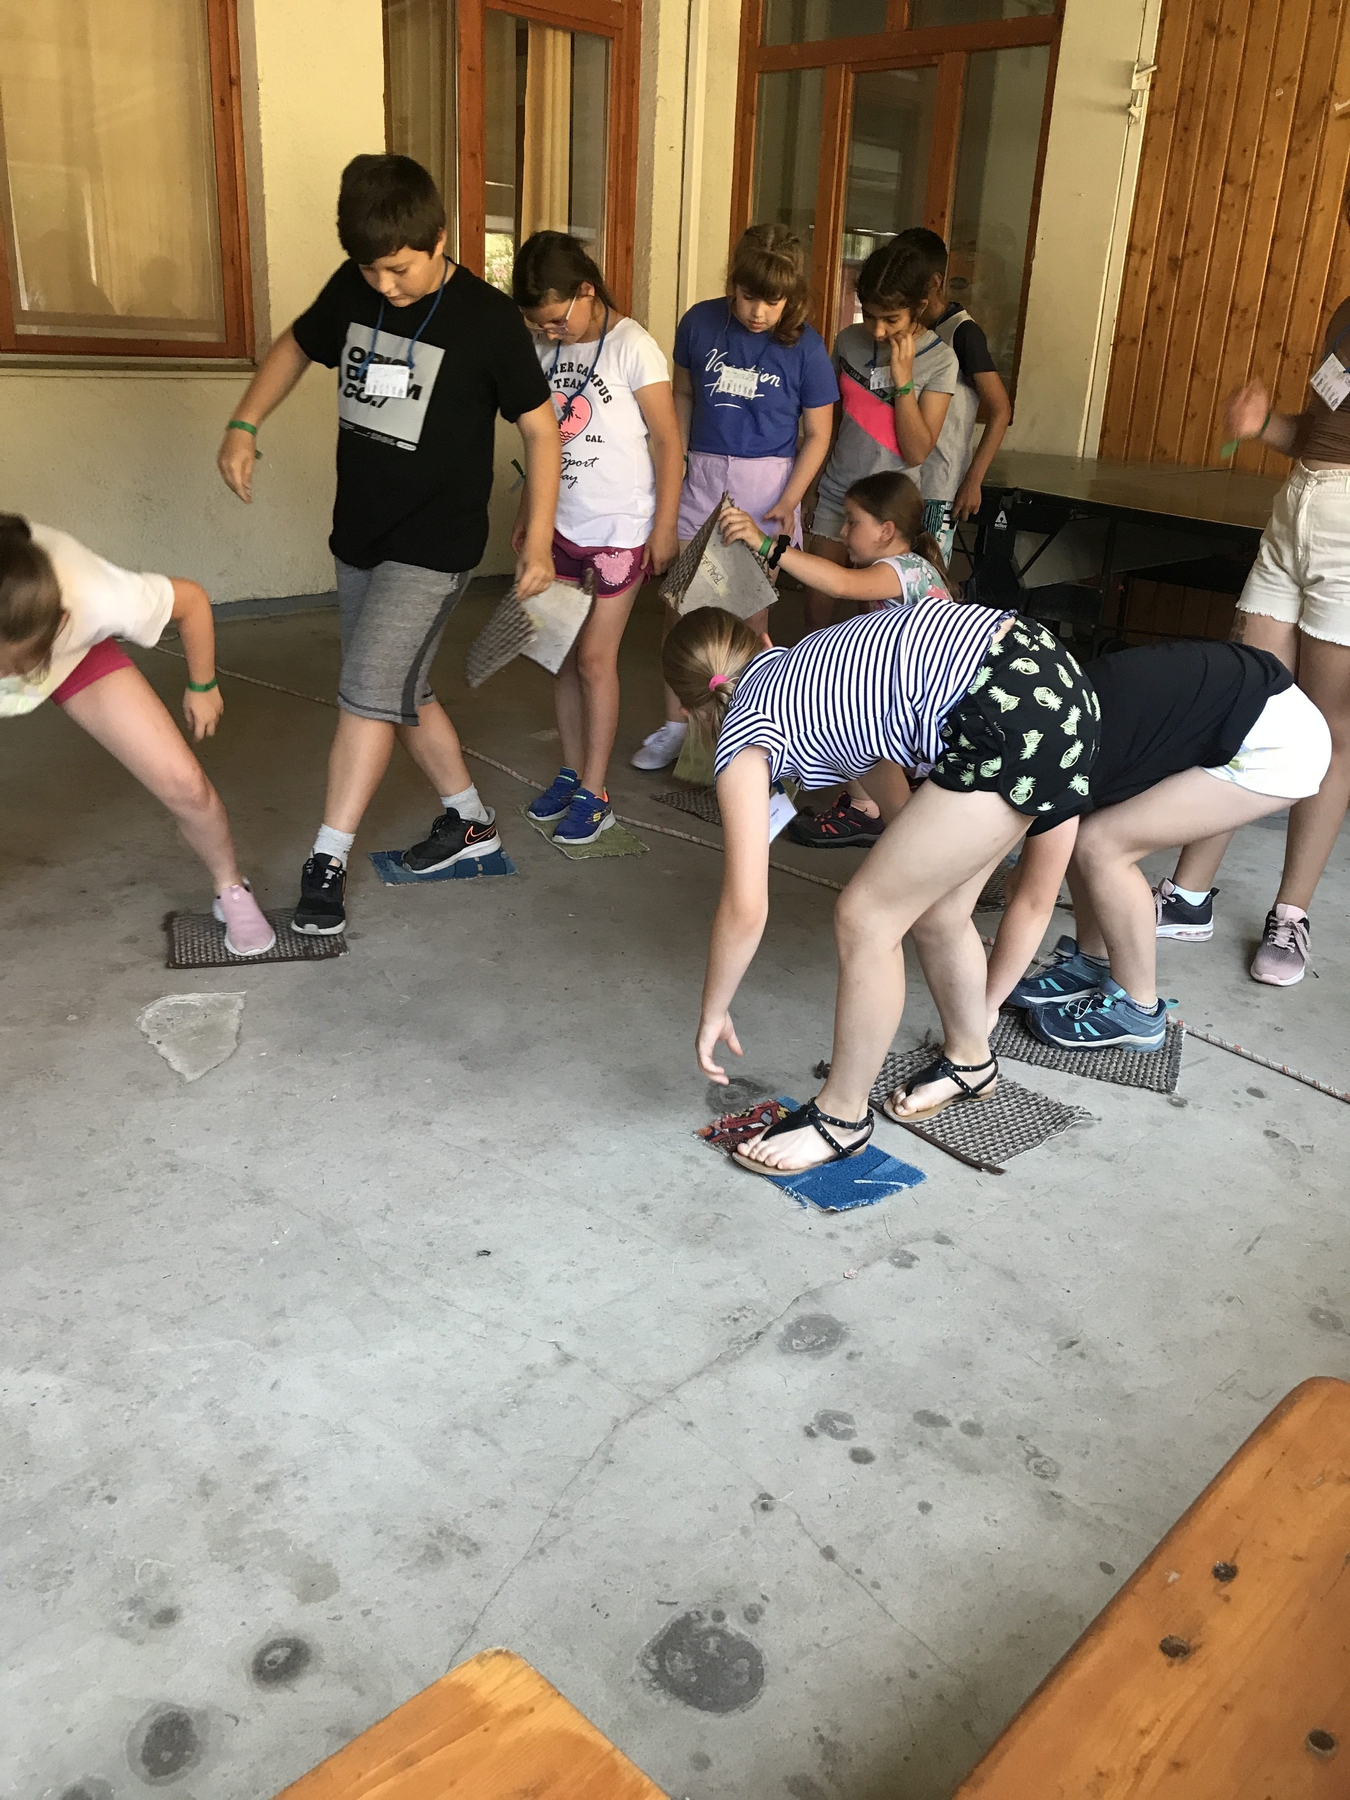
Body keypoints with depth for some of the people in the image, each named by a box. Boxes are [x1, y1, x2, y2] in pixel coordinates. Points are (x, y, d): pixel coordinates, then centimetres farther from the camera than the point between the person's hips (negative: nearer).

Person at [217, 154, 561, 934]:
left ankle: (327, 863, -2)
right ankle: (471, 821, 31)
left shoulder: (487, 318, -15)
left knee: (369, 693, -12)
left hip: (434, 547, -6)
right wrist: (245, 425, 4)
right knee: (404, 691, 14)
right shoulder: (354, 288, -1)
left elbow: (540, 426, -7)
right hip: (358, 534, 7)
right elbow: (297, 345, 16)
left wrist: (539, 539, -9)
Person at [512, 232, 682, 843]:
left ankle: (594, 794, 7)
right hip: (561, 524, 6)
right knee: (561, 654, 8)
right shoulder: (547, 350, 4)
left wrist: (664, 529, -11)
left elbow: (668, 442, -10)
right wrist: (528, 511, 15)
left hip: (620, 528, -6)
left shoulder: (632, 347, -13)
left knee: (594, 658, -3)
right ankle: (572, 771, 22)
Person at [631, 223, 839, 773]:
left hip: (767, 481, -2)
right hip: (702, 475, 3)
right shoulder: (700, 323, -1)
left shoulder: (804, 346, -7)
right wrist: (675, 462, 7)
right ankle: (675, 724, 14)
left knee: (749, 614, 1)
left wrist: (787, 503, -12)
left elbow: (817, 435, -1)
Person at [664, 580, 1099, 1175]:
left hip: (1012, 724, -9)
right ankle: (969, 1061, 48)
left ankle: (841, 1118, 21)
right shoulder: (799, 670, 24)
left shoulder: (743, 739, 2)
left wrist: (712, 1014, 12)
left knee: (865, 919, 3)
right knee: (936, 909, 23)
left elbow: (745, 909, -2)